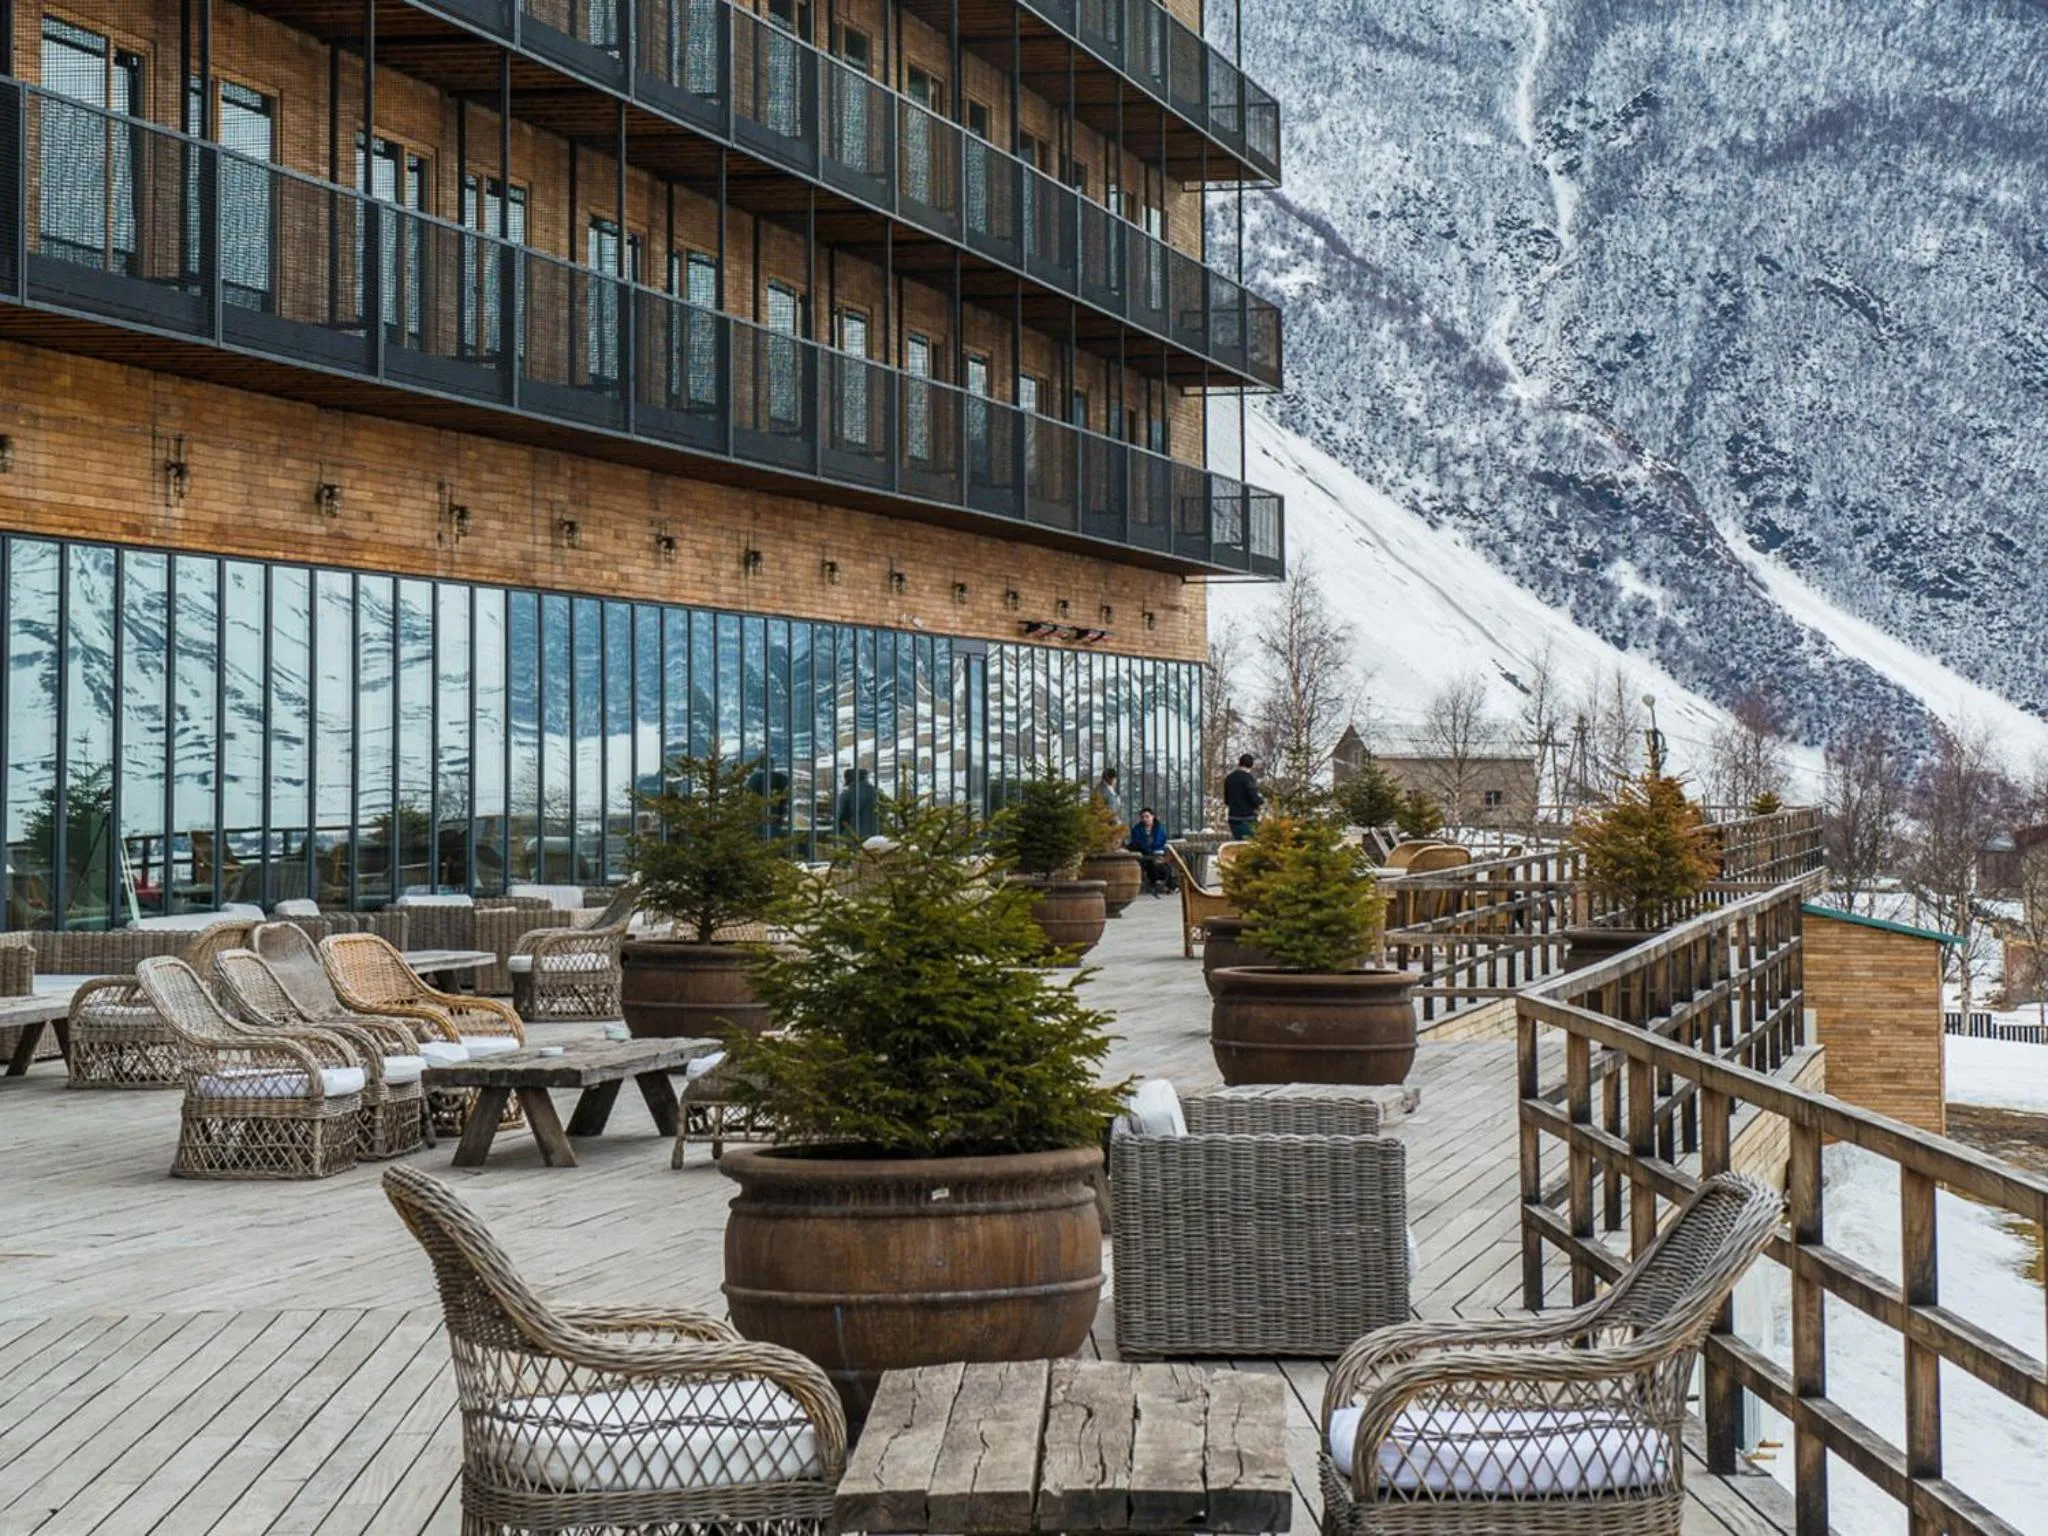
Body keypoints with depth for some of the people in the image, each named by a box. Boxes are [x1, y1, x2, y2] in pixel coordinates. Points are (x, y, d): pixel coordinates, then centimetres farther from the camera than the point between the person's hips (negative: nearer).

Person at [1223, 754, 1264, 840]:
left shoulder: (1229, 777, 8)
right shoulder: (1249, 777, -13)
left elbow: (1226, 800, 14)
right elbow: (1254, 799, -16)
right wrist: (1262, 799, 4)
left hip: (1233, 819, 6)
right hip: (1247, 819, -6)